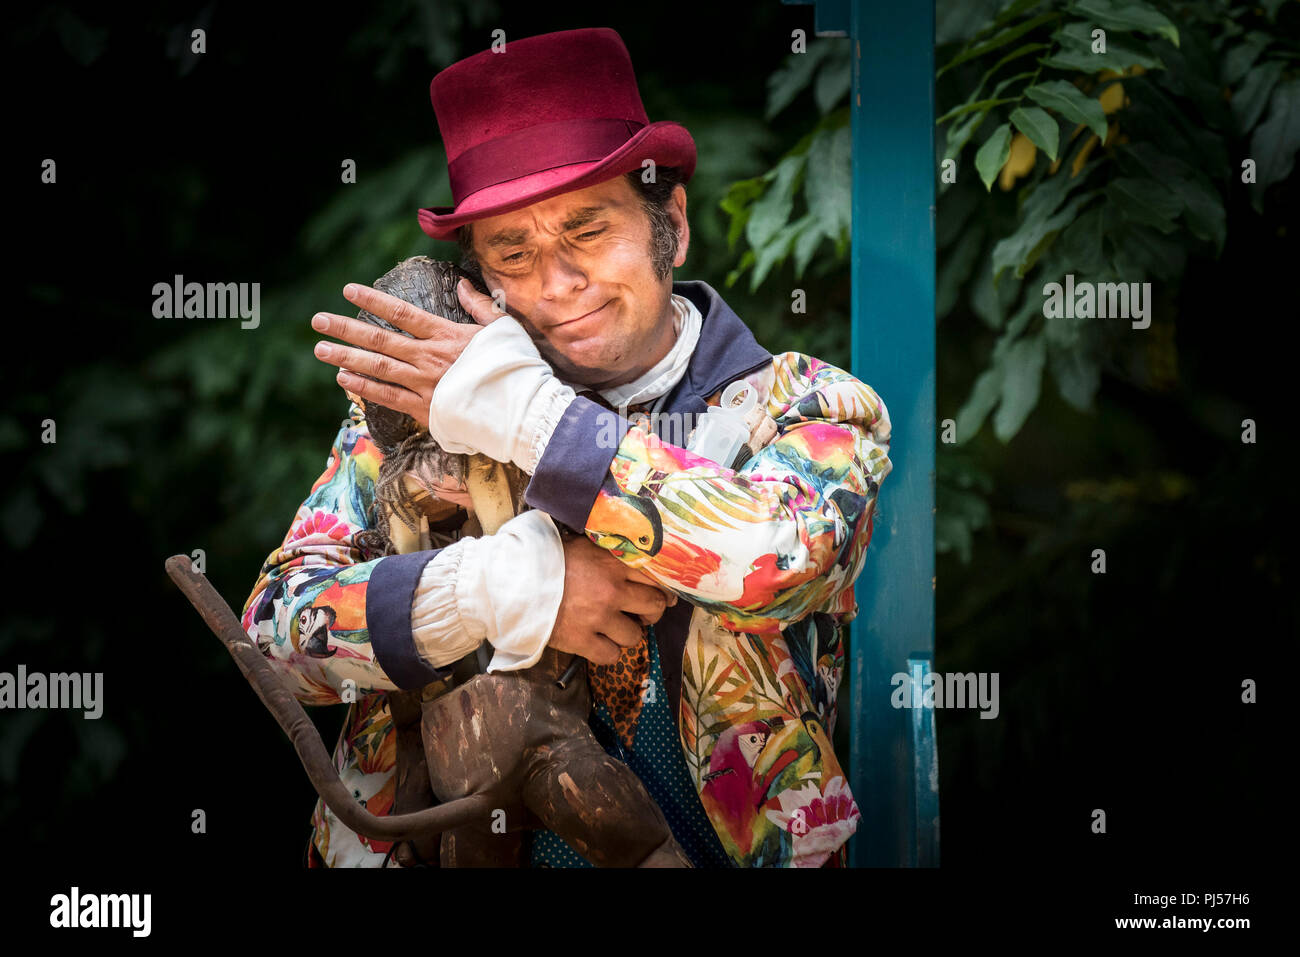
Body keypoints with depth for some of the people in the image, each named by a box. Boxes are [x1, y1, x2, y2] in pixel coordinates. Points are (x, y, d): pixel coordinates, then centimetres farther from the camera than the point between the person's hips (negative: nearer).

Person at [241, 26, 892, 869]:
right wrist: (495, 588, -16)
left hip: (723, 848, -2)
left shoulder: (809, 411, 1)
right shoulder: (416, 408, 4)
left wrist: (523, 415, -14)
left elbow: (783, 552, -18)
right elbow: (274, 625, -1)